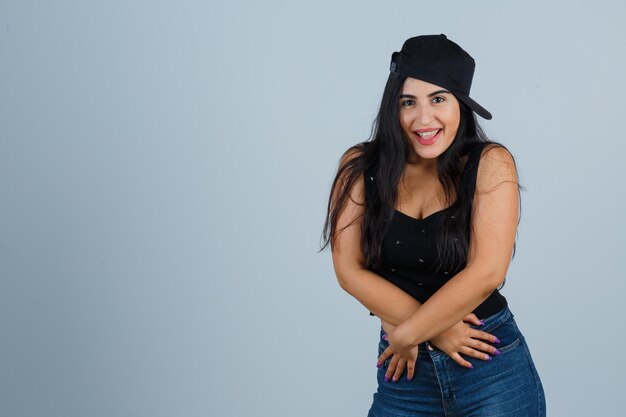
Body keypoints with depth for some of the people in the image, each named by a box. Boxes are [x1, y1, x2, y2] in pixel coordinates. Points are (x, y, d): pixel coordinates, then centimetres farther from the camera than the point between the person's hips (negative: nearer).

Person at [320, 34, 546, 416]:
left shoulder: (490, 164, -8)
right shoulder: (361, 167, -3)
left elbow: (486, 272, -14)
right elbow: (349, 269, -7)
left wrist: (407, 334, -10)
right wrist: (435, 329, -13)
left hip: (494, 366, -1)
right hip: (406, 370, 2)